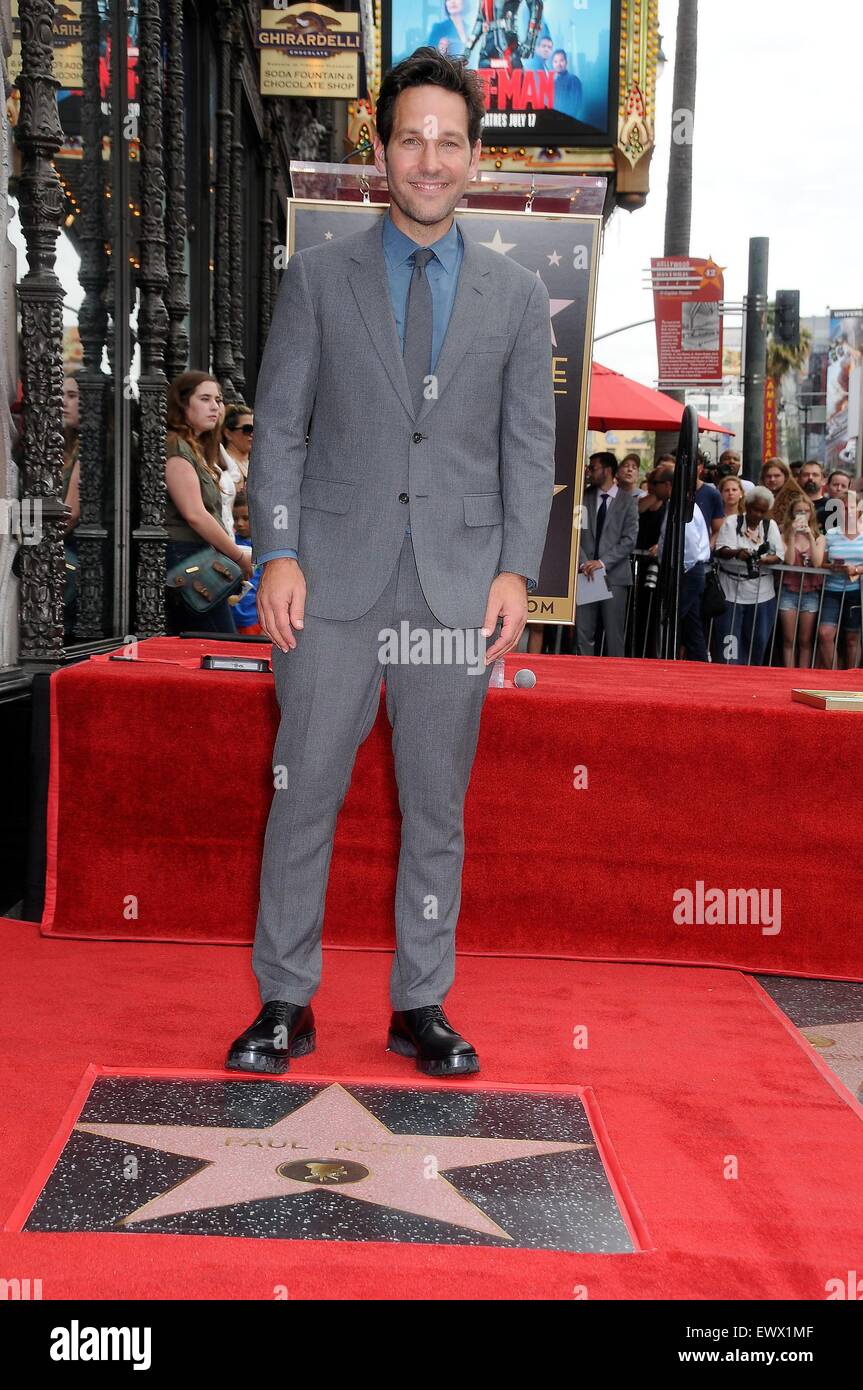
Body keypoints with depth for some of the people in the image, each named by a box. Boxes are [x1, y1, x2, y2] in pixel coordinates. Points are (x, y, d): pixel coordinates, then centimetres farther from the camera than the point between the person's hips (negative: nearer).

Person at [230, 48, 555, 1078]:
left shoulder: (517, 295, 10)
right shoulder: (317, 277, 7)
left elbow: (529, 444, 7)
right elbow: (278, 425, 5)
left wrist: (516, 569, -4)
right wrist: (278, 554, -6)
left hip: (460, 586, 1)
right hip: (337, 578, -1)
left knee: (437, 806, 7)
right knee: (304, 793, 1)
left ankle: (421, 1006, 19)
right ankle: (284, 1003, 14)